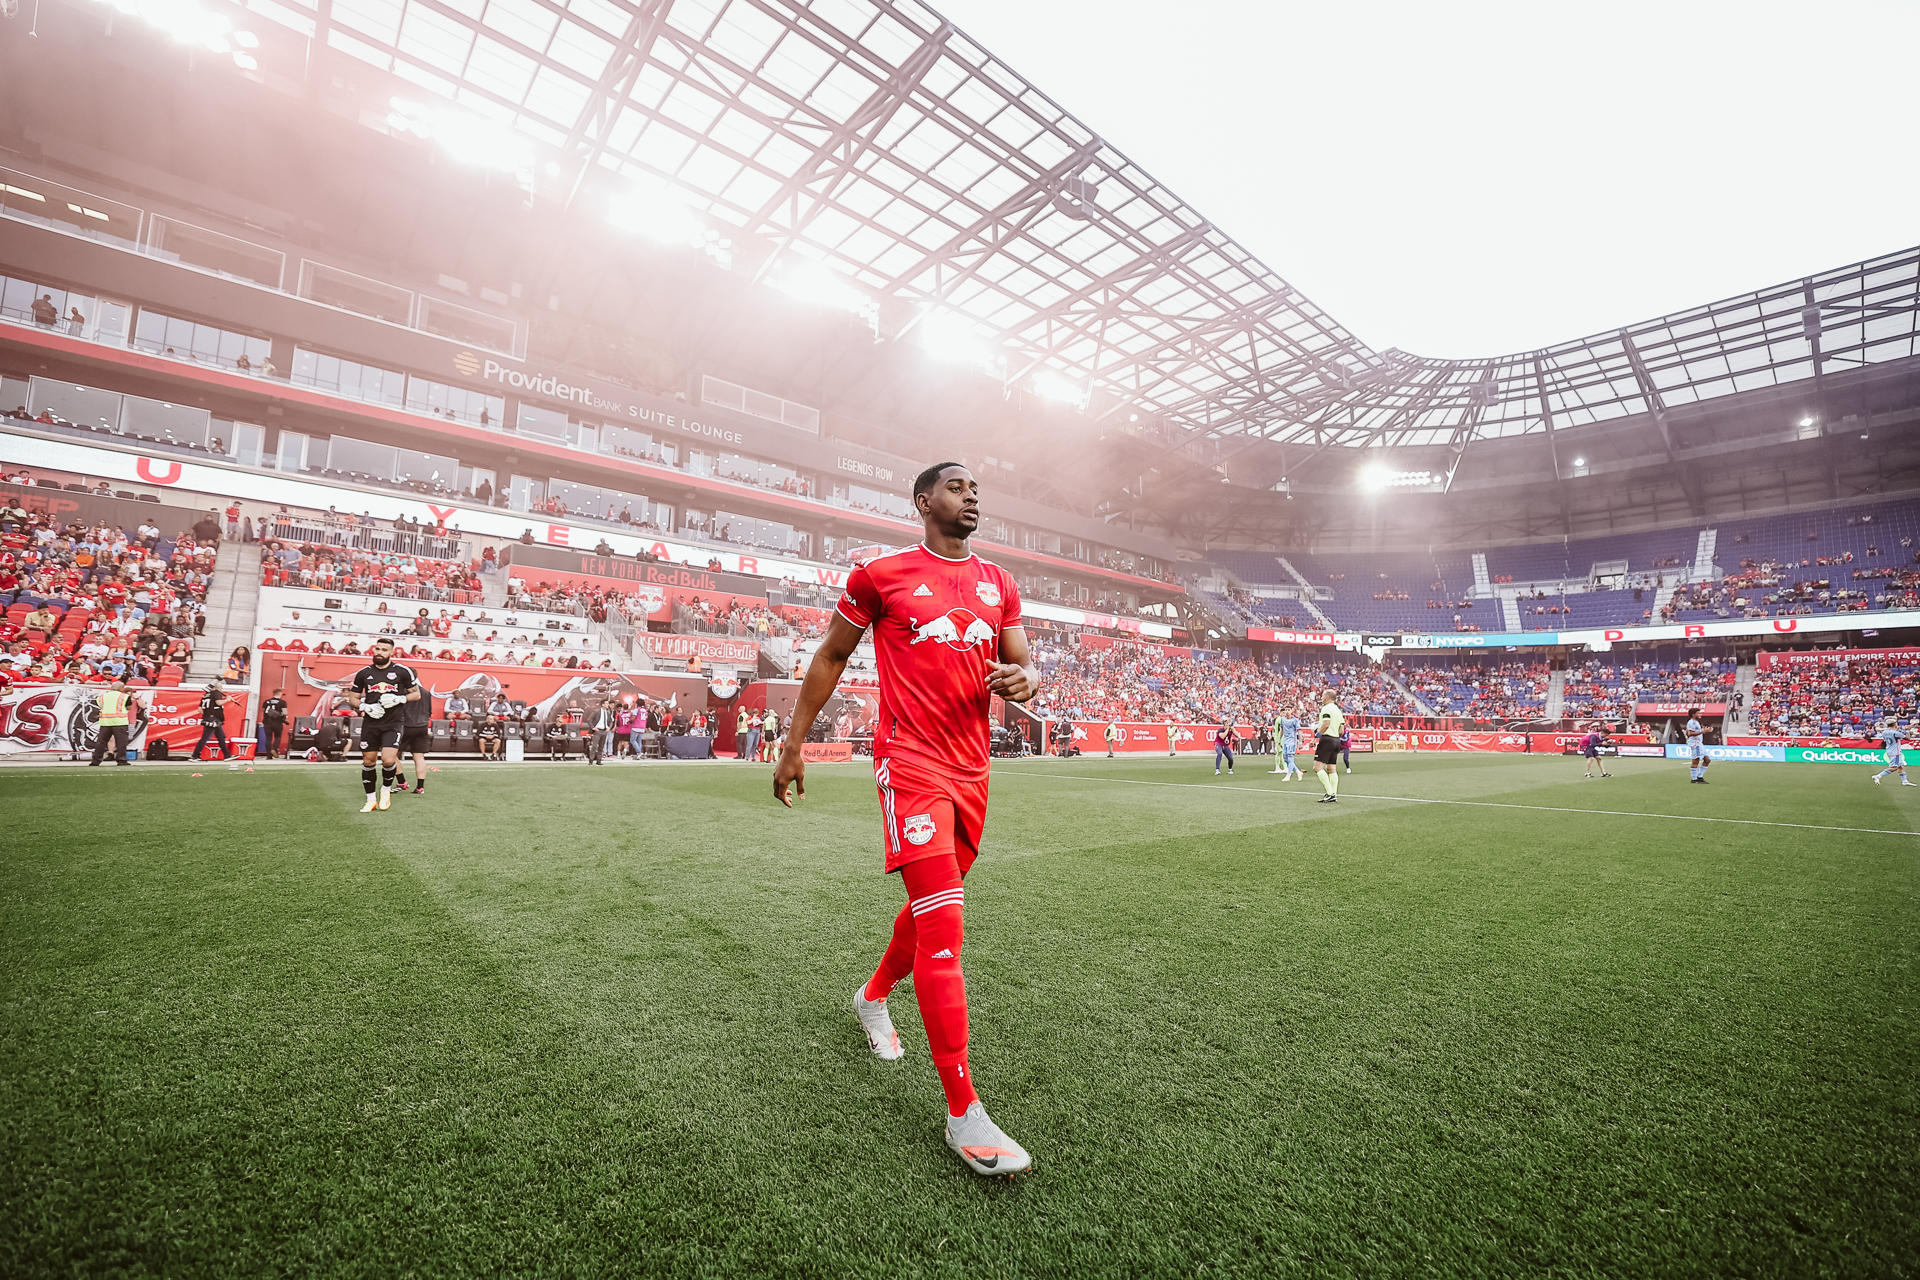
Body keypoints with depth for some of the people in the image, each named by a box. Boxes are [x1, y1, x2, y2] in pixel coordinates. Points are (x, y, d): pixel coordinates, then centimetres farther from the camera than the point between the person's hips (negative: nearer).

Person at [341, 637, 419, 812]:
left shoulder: (402, 671, -1)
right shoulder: (364, 673, 6)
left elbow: (416, 693, 6)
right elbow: (352, 698, 13)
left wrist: (399, 699, -12)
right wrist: (366, 707, -7)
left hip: (393, 722, -3)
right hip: (370, 723, 3)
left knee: (388, 760, -16)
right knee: (368, 761, 7)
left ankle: (386, 789, 12)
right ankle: (371, 799, 21)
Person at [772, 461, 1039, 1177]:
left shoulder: (998, 585, 13)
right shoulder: (882, 575, -1)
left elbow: (1021, 666, 15)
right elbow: (831, 657, 7)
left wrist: (1022, 681, -10)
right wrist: (794, 743, 8)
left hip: (971, 768, 6)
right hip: (911, 760, -6)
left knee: (932, 906, 20)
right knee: (943, 922, -12)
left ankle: (873, 997, 49)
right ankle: (963, 1111, -1)